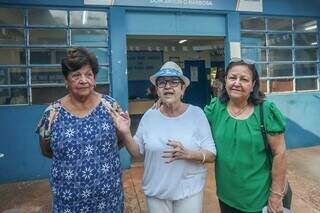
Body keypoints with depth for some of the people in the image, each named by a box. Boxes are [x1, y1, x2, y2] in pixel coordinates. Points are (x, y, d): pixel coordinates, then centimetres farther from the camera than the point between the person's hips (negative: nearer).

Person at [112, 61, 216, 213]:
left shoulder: (196, 113, -10)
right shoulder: (149, 116, -5)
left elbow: (211, 155, -9)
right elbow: (137, 152, 1)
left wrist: (187, 154, -26)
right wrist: (125, 134, -15)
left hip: (189, 191, -1)